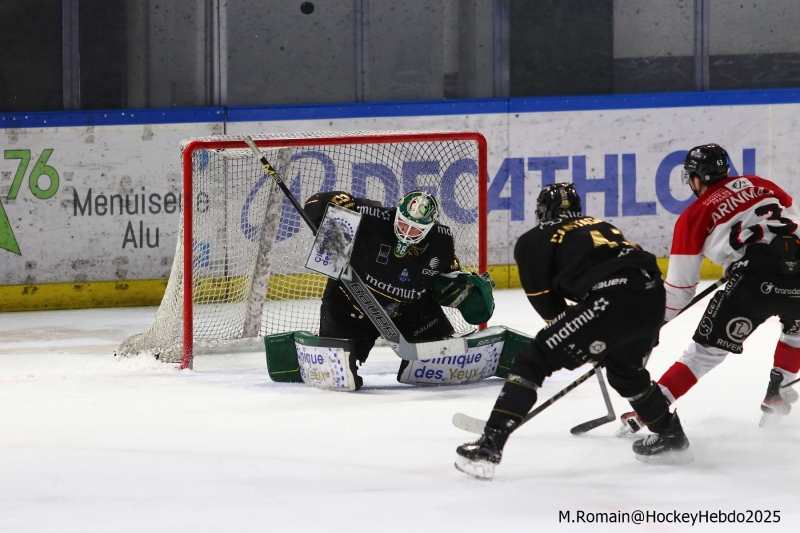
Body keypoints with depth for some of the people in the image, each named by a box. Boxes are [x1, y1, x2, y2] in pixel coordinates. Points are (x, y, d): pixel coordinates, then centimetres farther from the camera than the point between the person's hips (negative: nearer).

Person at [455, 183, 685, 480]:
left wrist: (588, 345, 31)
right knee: (624, 367, 36)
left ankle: (489, 447, -9)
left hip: (610, 304, -6)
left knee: (532, 362, 1)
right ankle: (670, 434, 50)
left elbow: (549, 307, 16)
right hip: (653, 299, 6)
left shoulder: (533, 241, 17)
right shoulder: (601, 226, 35)